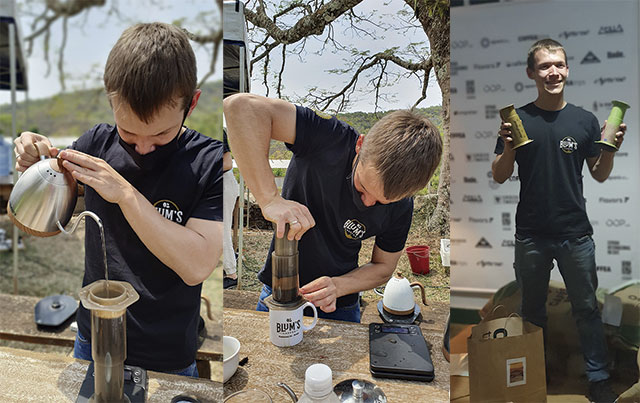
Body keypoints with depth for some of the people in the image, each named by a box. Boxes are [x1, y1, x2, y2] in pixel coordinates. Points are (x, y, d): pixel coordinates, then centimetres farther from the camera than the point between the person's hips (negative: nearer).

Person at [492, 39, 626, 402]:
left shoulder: (585, 120, 3)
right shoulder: (518, 120, -2)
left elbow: (600, 175, 7)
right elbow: (500, 177, -2)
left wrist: (611, 148, -11)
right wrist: (508, 147, -20)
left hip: (576, 233, 1)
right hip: (531, 235, 0)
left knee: (587, 308, 13)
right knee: (533, 310, 15)